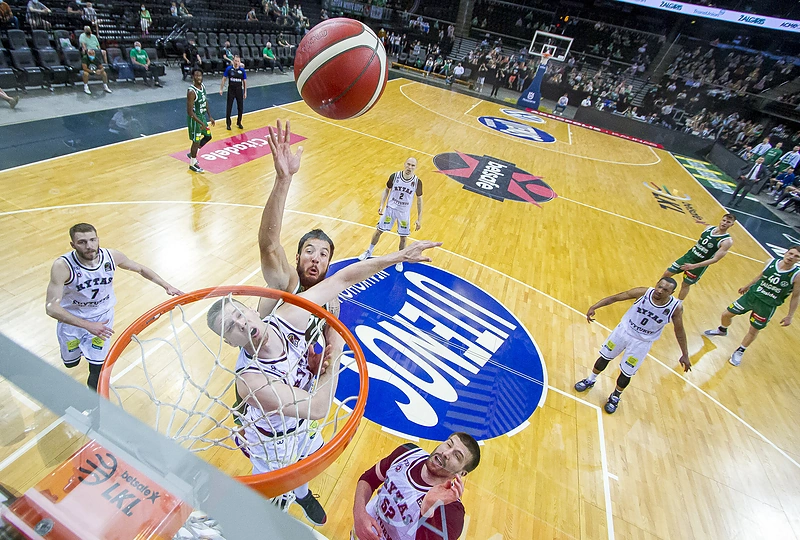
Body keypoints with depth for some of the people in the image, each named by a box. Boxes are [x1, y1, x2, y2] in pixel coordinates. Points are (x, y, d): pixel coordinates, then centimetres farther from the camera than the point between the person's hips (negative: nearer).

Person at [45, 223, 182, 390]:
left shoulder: (112, 257, -21)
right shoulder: (63, 266, -30)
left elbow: (141, 269, -1)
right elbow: (51, 307, -31)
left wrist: (167, 286, -6)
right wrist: (88, 325, -38)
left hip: (102, 315, 1)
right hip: (71, 318, -1)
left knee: (97, 364, -1)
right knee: (71, 362, 18)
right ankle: (78, 344, 52)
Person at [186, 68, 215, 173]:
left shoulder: (203, 86, 0)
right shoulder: (191, 91, -25)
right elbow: (190, 112, -26)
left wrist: (210, 116, 13)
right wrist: (201, 123, -29)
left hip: (202, 116, 9)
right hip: (195, 118, -9)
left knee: (208, 136, 20)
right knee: (196, 141, 1)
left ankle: (192, 154, 36)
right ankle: (192, 164, 18)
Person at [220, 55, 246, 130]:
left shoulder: (242, 70, -1)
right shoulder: (229, 69, -4)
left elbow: (244, 82, 5)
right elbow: (224, 79, 1)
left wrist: (245, 92, 2)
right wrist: (221, 89, -2)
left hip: (239, 90, 1)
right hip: (231, 90, -1)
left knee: (240, 107, 7)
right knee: (229, 107, 2)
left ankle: (239, 123, 25)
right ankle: (228, 123, 13)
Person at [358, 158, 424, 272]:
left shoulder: (417, 182, -13)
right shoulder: (394, 176, -13)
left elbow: (419, 199, -3)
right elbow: (386, 190, 2)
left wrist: (419, 219, -4)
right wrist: (381, 205, -10)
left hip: (404, 213, 0)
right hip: (390, 208, 0)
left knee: (403, 237, 7)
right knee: (379, 231, 9)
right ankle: (369, 252, 33)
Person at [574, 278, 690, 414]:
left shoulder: (676, 307, -19)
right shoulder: (643, 292, -21)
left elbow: (679, 331, -4)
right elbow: (615, 298, -15)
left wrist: (685, 354, 1)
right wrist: (594, 307, -26)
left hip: (642, 343, -1)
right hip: (624, 330, 1)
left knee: (626, 373, 9)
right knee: (605, 357, 14)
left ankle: (615, 396, 37)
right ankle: (590, 381, 40)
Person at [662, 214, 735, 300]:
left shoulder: (727, 241, -19)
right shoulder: (709, 228, -3)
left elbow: (715, 259, -23)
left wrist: (694, 266, -29)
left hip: (700, 265, -5)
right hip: (688, 255, 5)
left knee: (685, 284, 8)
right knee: (667, 273, 3)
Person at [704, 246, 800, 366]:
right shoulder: (771, 262, -8)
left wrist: (789, 316, -5)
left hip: (767, 306, -3)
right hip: (752, 295, 3)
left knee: (753, 330, 9)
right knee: (726, 314, 10)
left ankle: (739, 352, 30)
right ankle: (722, 330, 43)